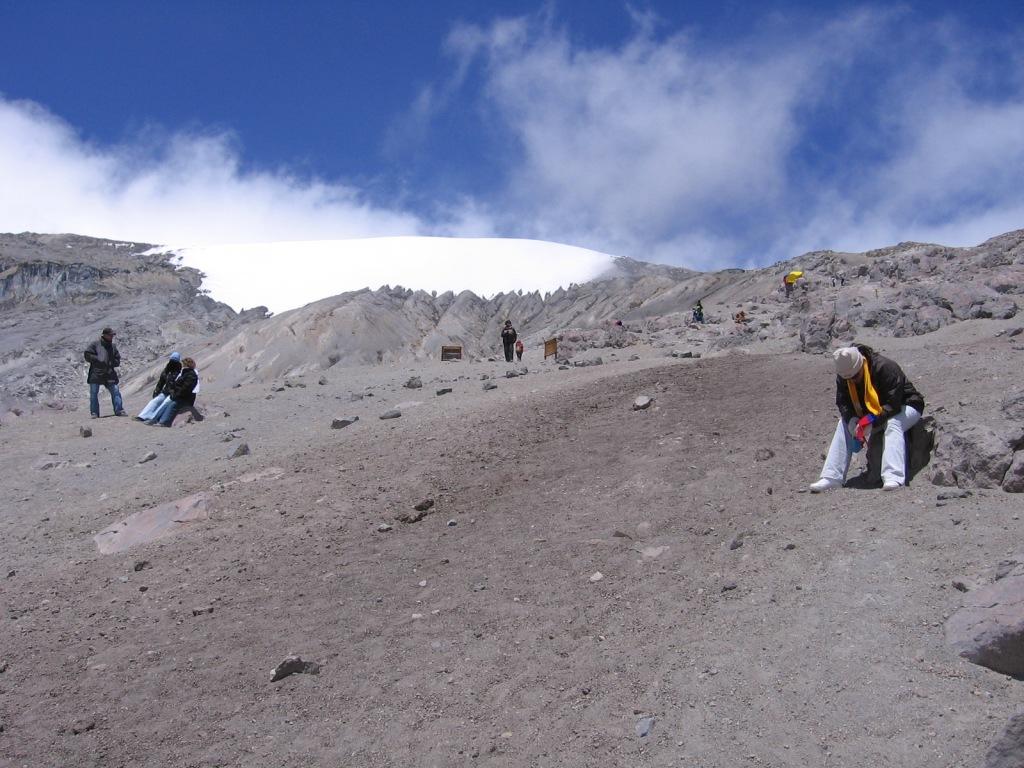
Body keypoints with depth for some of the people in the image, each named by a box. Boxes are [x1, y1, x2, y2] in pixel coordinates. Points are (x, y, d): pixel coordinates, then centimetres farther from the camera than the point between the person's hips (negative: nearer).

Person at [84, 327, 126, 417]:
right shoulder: (95, 344, 1)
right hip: (96, 373, -3)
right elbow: (87, 355, -7)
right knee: (94, 394, 1)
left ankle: (119, 410, 1)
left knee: (115, 392, -3)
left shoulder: (113, 346, 13)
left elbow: (117, 360, 14)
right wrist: (98, 360, -14)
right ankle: (94, 413, 8)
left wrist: (111, 363, -5)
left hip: (109, 374, 3)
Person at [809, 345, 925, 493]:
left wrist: (871, 422, -42)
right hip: (873, 412, 6)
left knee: (892, 424, -38)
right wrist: (852, 422, -31)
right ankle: (832, 478, -18)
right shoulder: (843, 377, -12)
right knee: (843, 424, -12)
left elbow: (893, 404, -35)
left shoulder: (886, 368, -32)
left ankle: (894, 478, -49)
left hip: (904, 407, -6)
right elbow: (842, 402, -12)